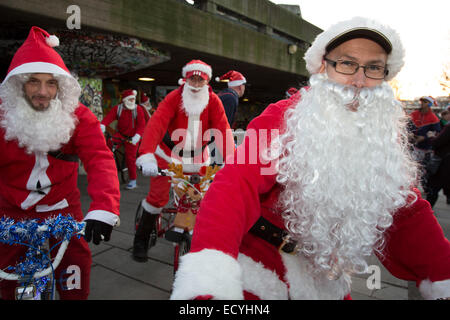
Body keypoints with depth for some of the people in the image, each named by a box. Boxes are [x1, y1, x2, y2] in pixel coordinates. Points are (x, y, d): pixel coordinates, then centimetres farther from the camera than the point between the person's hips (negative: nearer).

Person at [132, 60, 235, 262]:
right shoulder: (174, 98, -18)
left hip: (197, 157, 3)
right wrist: (147, 155, -48)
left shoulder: (213, 101, -11)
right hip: (168, 153, -2)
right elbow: (156, 123, -32)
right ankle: (141, 241, 13)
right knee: (158, 196, -8)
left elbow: (223, 130, -22)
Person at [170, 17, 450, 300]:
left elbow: (409, 213, 7)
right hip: (261, 270, -5)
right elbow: (237, 186, -31)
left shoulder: (385, 138, 0)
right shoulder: (283, 118, -18)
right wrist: (209, 285, -44)